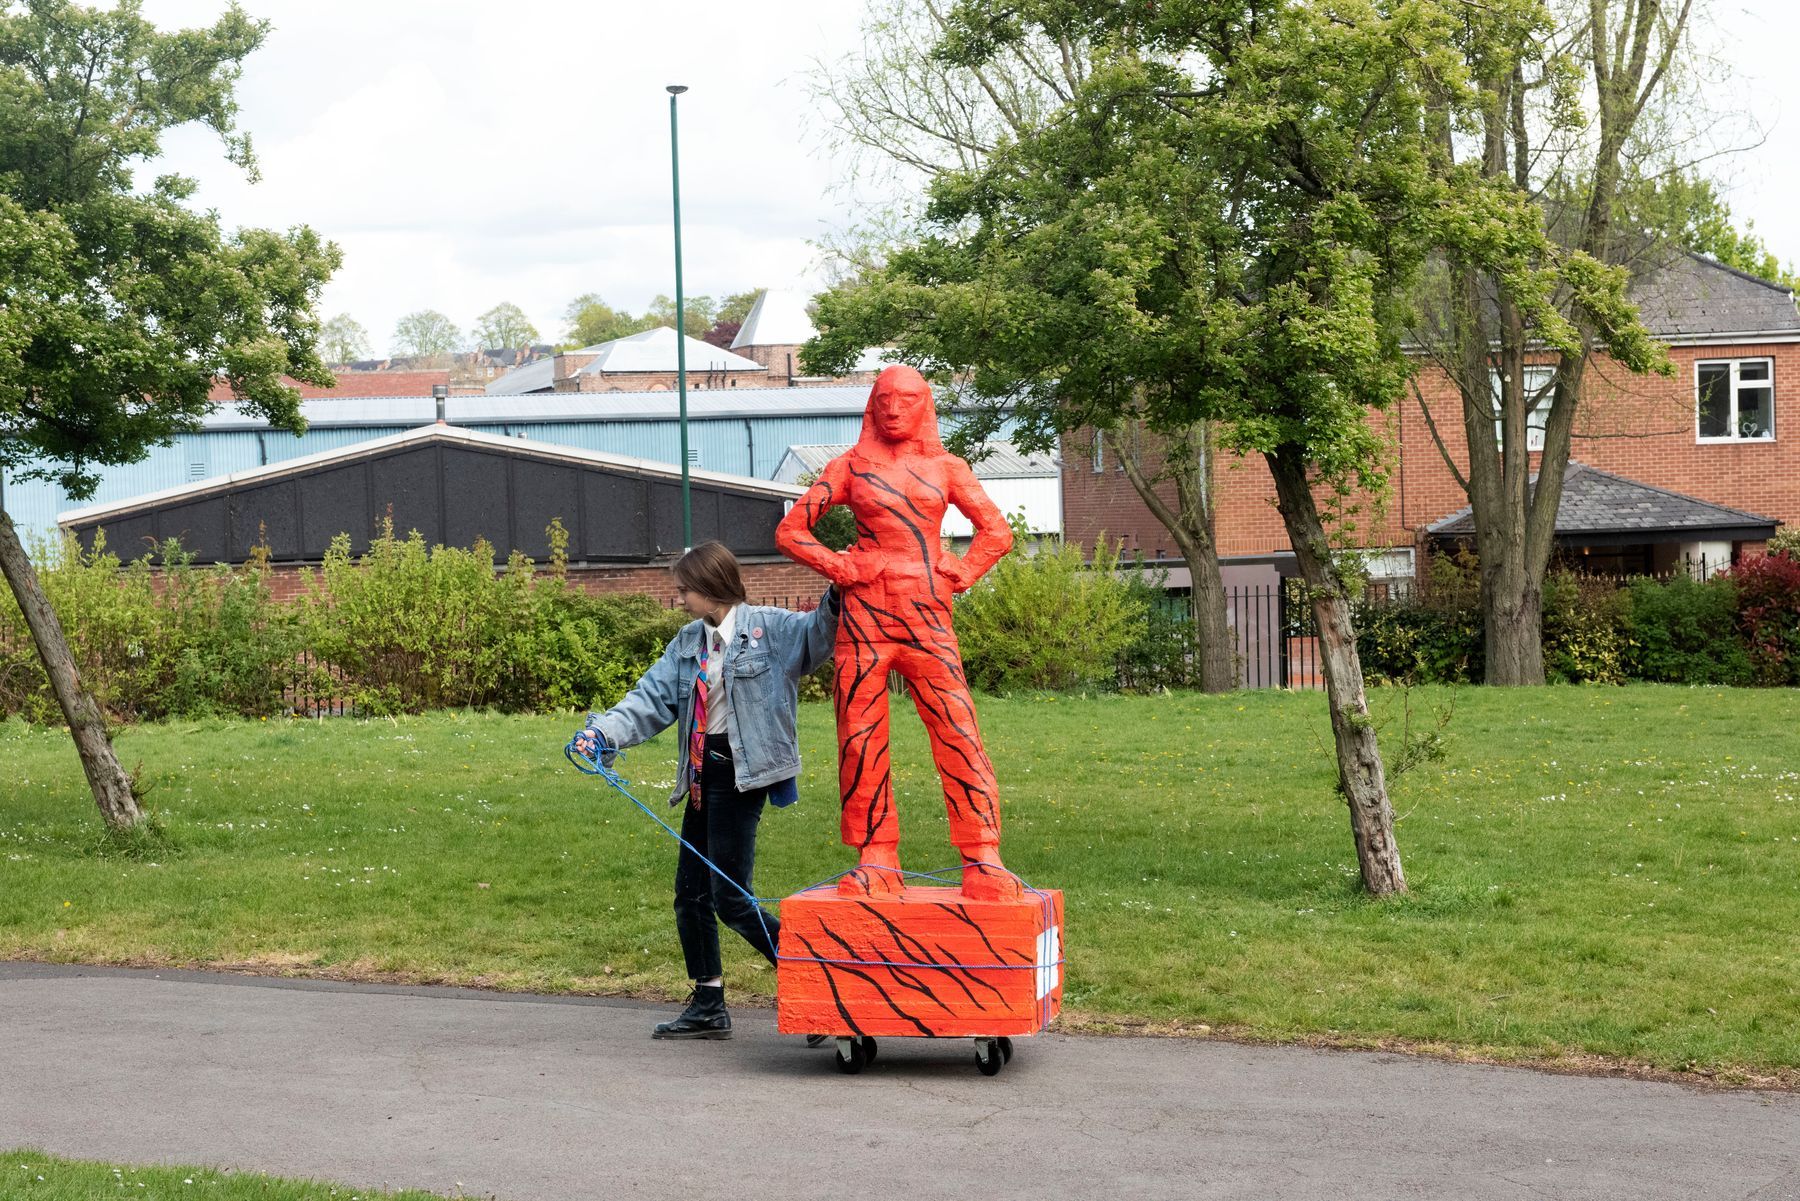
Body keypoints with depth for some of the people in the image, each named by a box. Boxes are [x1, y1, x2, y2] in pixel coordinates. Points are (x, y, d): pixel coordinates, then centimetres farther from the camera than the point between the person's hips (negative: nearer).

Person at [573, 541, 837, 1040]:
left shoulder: (766, 627, -6)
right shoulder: (689, 642, 14)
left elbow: (817, 634, -19)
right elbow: (652, 698, 8)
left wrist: (836, 599, -39)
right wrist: (604, 733, -6)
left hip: (740, 773, -8)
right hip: (703, 772, 8)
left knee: (730, 898, -10)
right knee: (691, 891, 11)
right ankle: (708, 1006, 22)